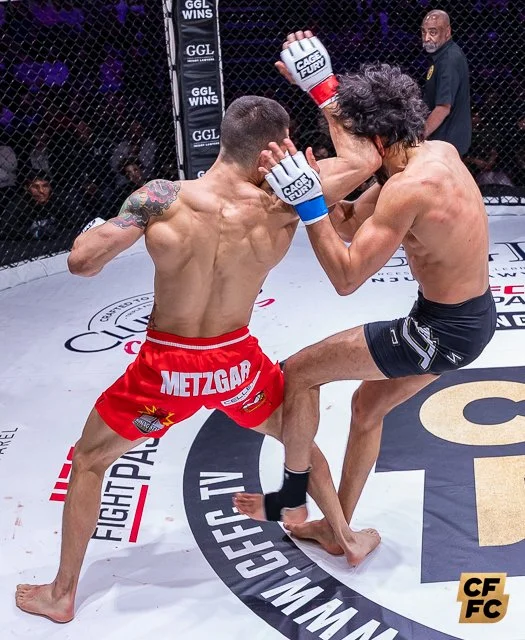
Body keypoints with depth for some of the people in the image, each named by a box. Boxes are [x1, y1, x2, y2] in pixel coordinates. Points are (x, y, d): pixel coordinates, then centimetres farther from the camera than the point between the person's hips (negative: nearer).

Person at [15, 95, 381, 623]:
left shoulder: (163, 200, -19)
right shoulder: (281, 205, -14)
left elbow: (81, 263, -15)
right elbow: (367, 159, -5)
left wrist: (136, 213, -1)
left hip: (168, 368, -1)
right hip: (237, 362, 2)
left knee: (88, 461, 22)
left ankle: (61, 595, 30)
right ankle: (347, 538, 46)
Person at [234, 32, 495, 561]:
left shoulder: (409, 188, -28)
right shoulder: (440, 151, 0)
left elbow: (346, 277, -27)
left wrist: (307, 202, -29)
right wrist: (322, 88, 15)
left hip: (444, 329, -10)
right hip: (473, 315, 10)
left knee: (297, 374, 0)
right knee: (367, 407, 25)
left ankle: (291, 496, 21)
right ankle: (338, 530, 40)